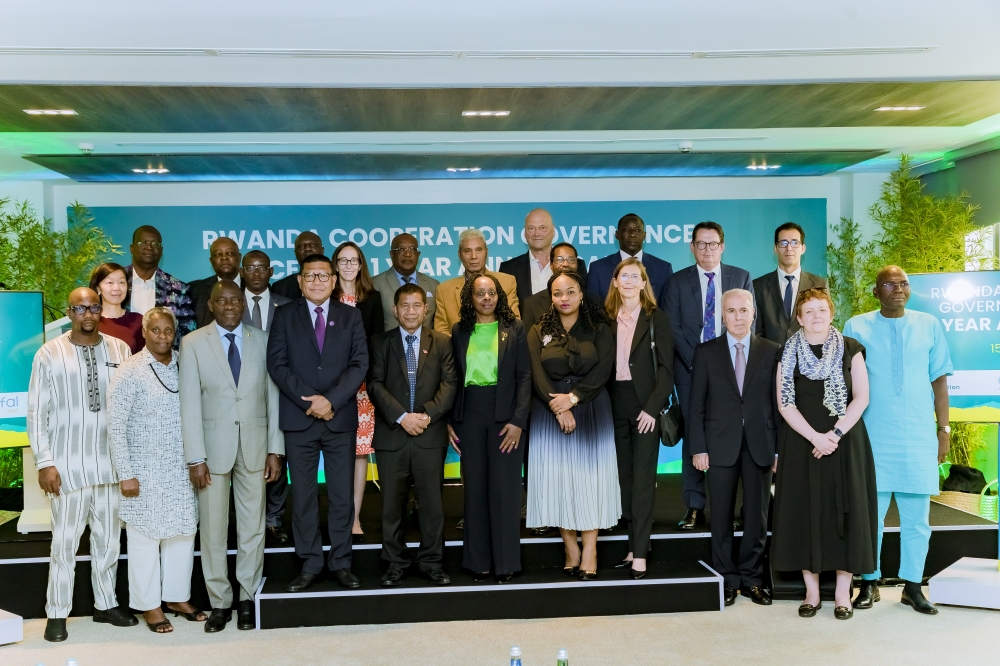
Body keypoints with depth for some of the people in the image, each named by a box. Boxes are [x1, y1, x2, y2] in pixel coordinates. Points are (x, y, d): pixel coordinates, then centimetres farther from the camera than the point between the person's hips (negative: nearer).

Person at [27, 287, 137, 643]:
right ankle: (57, 614, 18)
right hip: (68, 466, -3)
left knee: (108, 540, 12)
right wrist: (45, 462, -8)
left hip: (110, 463, 3)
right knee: (65, 543, 3)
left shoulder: (119, 350, 3)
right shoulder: (49, 354, -3)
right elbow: (37, 413, -2)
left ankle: (106, 604, 27)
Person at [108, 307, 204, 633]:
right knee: (146, 537, 5)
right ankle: (150, 605, 19)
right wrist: (125, 474, -13)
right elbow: (115, 426, -10)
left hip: (181, 470, 5)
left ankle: (178, 597, 27)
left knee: (184, 532, 11)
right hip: (145, 471, -4)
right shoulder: (130, 371, -10)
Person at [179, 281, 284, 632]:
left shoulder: (262, 341, 4)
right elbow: (190, 404, -4)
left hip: (254, 445, 1)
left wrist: (275, 448, -1)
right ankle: (220, 602, 18)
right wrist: (195, 458, -9)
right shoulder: (193, 343, -1)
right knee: (213, 528, 6)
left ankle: (248, 599, 19)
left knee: (253, 526, 7)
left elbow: (273, 396, 4)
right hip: (213, 445, -1)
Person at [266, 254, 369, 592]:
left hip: (341, 418, 1)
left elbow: (359, 364, -2)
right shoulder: (285, 315, 6)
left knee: (342, 495, 6)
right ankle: (310, 564, 15)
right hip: (299, 419, 0)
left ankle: (341, 563, 16)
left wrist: (331, 400, -14)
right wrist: (309, 401, -13)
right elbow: (277, 364, -3)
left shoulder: (351, 315, 8)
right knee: (303, 495, 5)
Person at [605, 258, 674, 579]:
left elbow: (666, 368, -6)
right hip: (616, 405, 4)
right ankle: (635, 542, 15)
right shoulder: (607, 319, 9)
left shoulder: (657, 319, -1)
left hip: (644, 404, -4)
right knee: (625, 476, 7)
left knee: (642, 478, -3)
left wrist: (652, 408, -14)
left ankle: (640, 552, -1)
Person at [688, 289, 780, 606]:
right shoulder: (706, 352, 4)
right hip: (720, 445, 0)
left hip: (760, 445, 1)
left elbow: (778, 402, 3)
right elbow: (697, 405, 2)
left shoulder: (772, 351, 5)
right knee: (722, 517, 5)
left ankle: (751, 578, 19)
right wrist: (699, 448, -4)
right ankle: (726, 579, 17)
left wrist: (780, 447, -2)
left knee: (757, 517, 7)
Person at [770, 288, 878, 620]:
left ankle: (843, 592, 11)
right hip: (801, 442, 0)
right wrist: (815, 437, -14)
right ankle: (811, 591, 11)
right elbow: (785, 404, -2)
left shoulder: (850, 349, 3)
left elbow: (861, 398, -2)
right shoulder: (788, 354, 3)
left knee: (844, 511, 1)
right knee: (805, 512, 2)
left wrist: (836, 434, -14)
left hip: (845, 442, 0)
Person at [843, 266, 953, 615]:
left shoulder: (929, 326, 6)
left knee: (917, 517, 7)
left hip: (919, 437, 2)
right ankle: (869, 583, 16)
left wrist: (943, 428, 4)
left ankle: (912, 586, 18)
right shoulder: (856, 327, 1)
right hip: (872, 438, -1)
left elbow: (939, 379, 8)